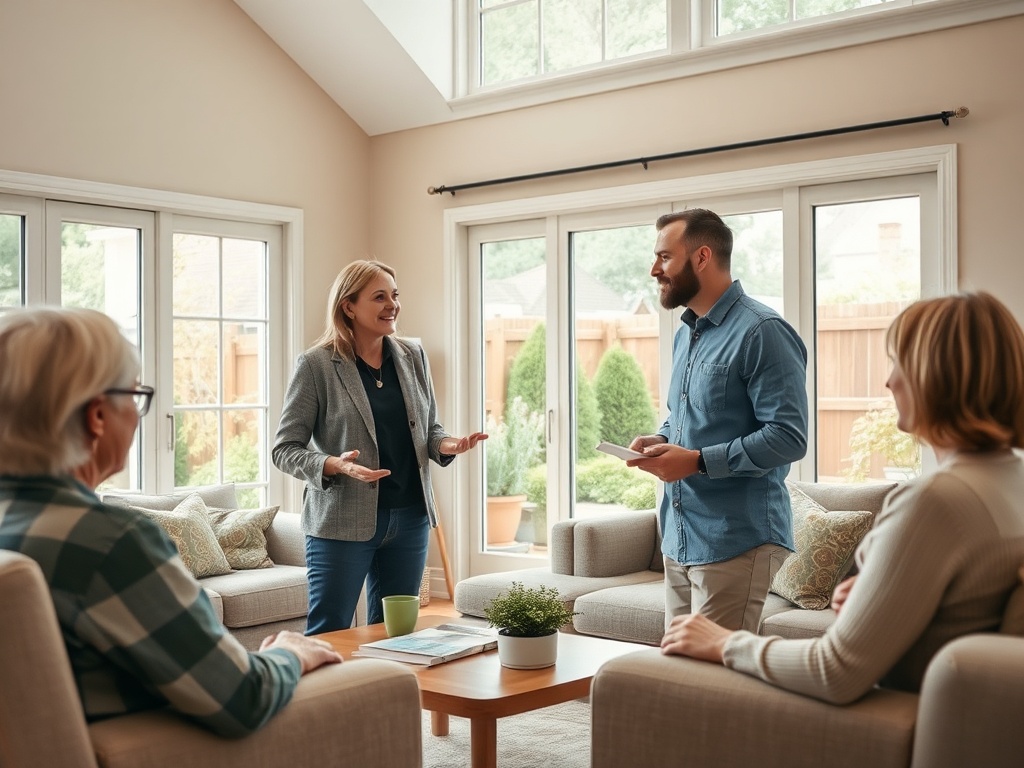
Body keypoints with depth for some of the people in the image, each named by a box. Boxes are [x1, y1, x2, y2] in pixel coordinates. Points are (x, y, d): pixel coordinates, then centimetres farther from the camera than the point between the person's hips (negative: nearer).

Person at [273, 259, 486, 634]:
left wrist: (448, 445, -7)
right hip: (343, 521, -5)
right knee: (329, 635, 1)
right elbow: (285, 449, -7)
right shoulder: (316, 364, -8)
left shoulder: (412, 356, 7)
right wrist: (335, 465, -25)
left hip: (410, 519, 5)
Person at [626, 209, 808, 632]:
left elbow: (787, 437, -20)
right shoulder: (685, 334, 16)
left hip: (736, 542, -9)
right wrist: (661, 440, 6)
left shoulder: (762, 331, -13)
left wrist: (697, 461, -21)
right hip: (679, 541, 9)